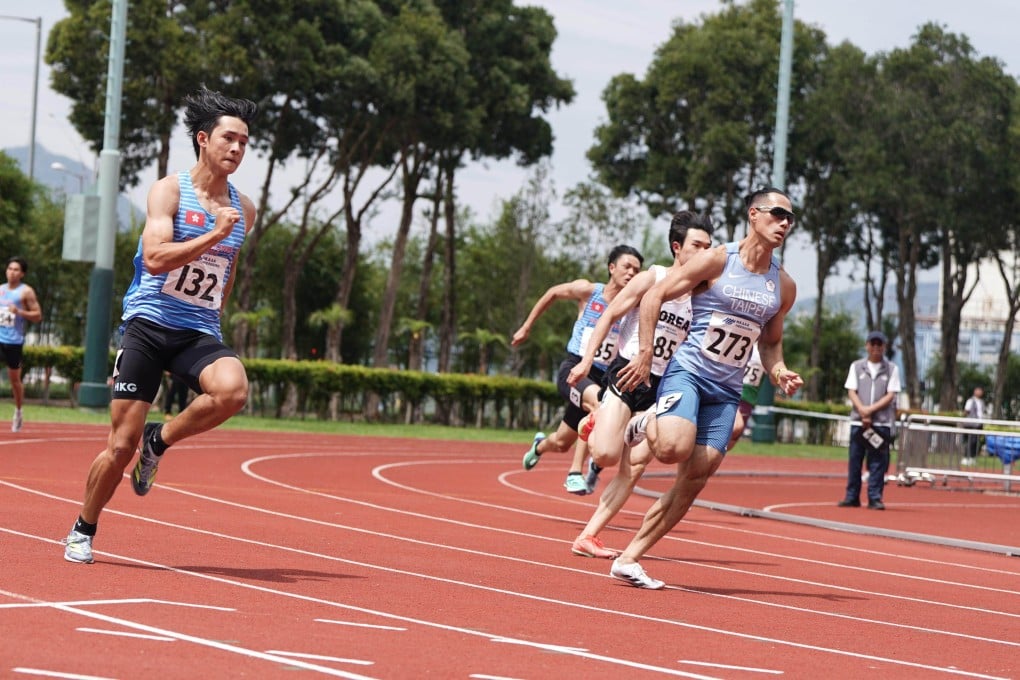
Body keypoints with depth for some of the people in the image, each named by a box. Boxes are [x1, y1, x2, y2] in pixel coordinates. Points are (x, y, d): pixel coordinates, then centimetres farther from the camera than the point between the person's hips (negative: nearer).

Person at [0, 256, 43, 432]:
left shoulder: (26, 291, -2)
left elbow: (37, 316, -4)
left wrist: (19, 312, -18)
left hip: (14, 340, -4)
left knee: (15, 378, 8)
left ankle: (18, 412, 25)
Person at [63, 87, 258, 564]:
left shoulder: (243, 209, 11)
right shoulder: (170, 190, -5)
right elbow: (155, 258, -18)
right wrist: (214, 234, -21)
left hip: (200, 334, 4)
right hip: (149, 324, -4)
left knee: (233, 390, -30)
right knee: (121, 445, -3)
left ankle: (160, 440, -3)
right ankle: (82, 532, 19)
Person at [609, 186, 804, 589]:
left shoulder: (784, 287, 10)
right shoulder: (717, 260, -6)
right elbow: (654, 296, -6)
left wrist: (778, 372, 2)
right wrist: (645, 354, -14)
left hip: (726, 391, 5)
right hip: (688, 371, -5)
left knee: (695, 477, -4)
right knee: (674, 448, -30)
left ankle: (629, 559, 3)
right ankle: (647, 423, 7)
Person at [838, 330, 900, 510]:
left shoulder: (892, 369, 6)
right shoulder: (857, 366, 12)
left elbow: (890, 396, -1)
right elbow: (851, 391, 5)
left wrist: (870, 410, -12)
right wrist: (862, 411, -11)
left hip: (882, 423, -2)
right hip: (858, 421, 2)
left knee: (878, 462, -4)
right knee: (855, 460, 2)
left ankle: (875, 498, -2)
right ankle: (852, 497, 8)